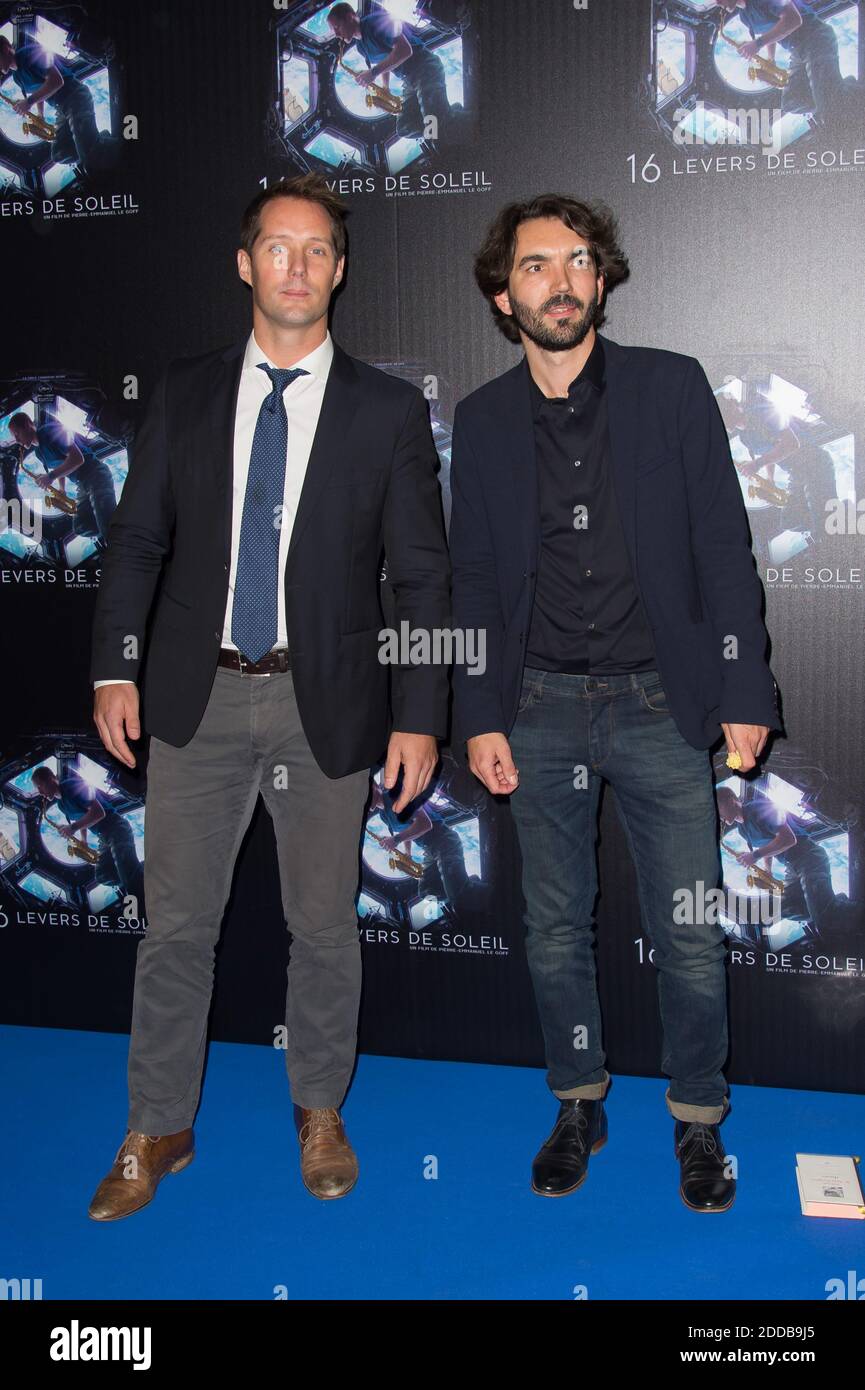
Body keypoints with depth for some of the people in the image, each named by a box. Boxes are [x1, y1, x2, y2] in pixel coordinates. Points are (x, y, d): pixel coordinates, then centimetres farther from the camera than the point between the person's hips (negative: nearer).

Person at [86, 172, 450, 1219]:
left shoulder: (388, 410, 1)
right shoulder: (184, 394, 6)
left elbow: (421, 575, 0)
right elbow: (137, 538, 8)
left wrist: (418, 715, -6)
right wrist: (114, 668, -2)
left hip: (325, 704, -1)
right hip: (197, 698, 2)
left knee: (324, 924, 11)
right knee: (175, 926, 8)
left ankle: (321, 1114, 33)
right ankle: (157, 1131, 26)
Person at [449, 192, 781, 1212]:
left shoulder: (673, 387, 0)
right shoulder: (483, 419, 6)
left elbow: (722, 547, -1)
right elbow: (475, 581, 8)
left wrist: (744, 692, -5)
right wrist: (478, 719, 2)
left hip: (659, 706, -1)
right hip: (541, 712, 2)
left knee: (690, 939, 4)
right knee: (554, 933, 12)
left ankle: (697, 1120, 26)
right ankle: (578, 1106, 32)